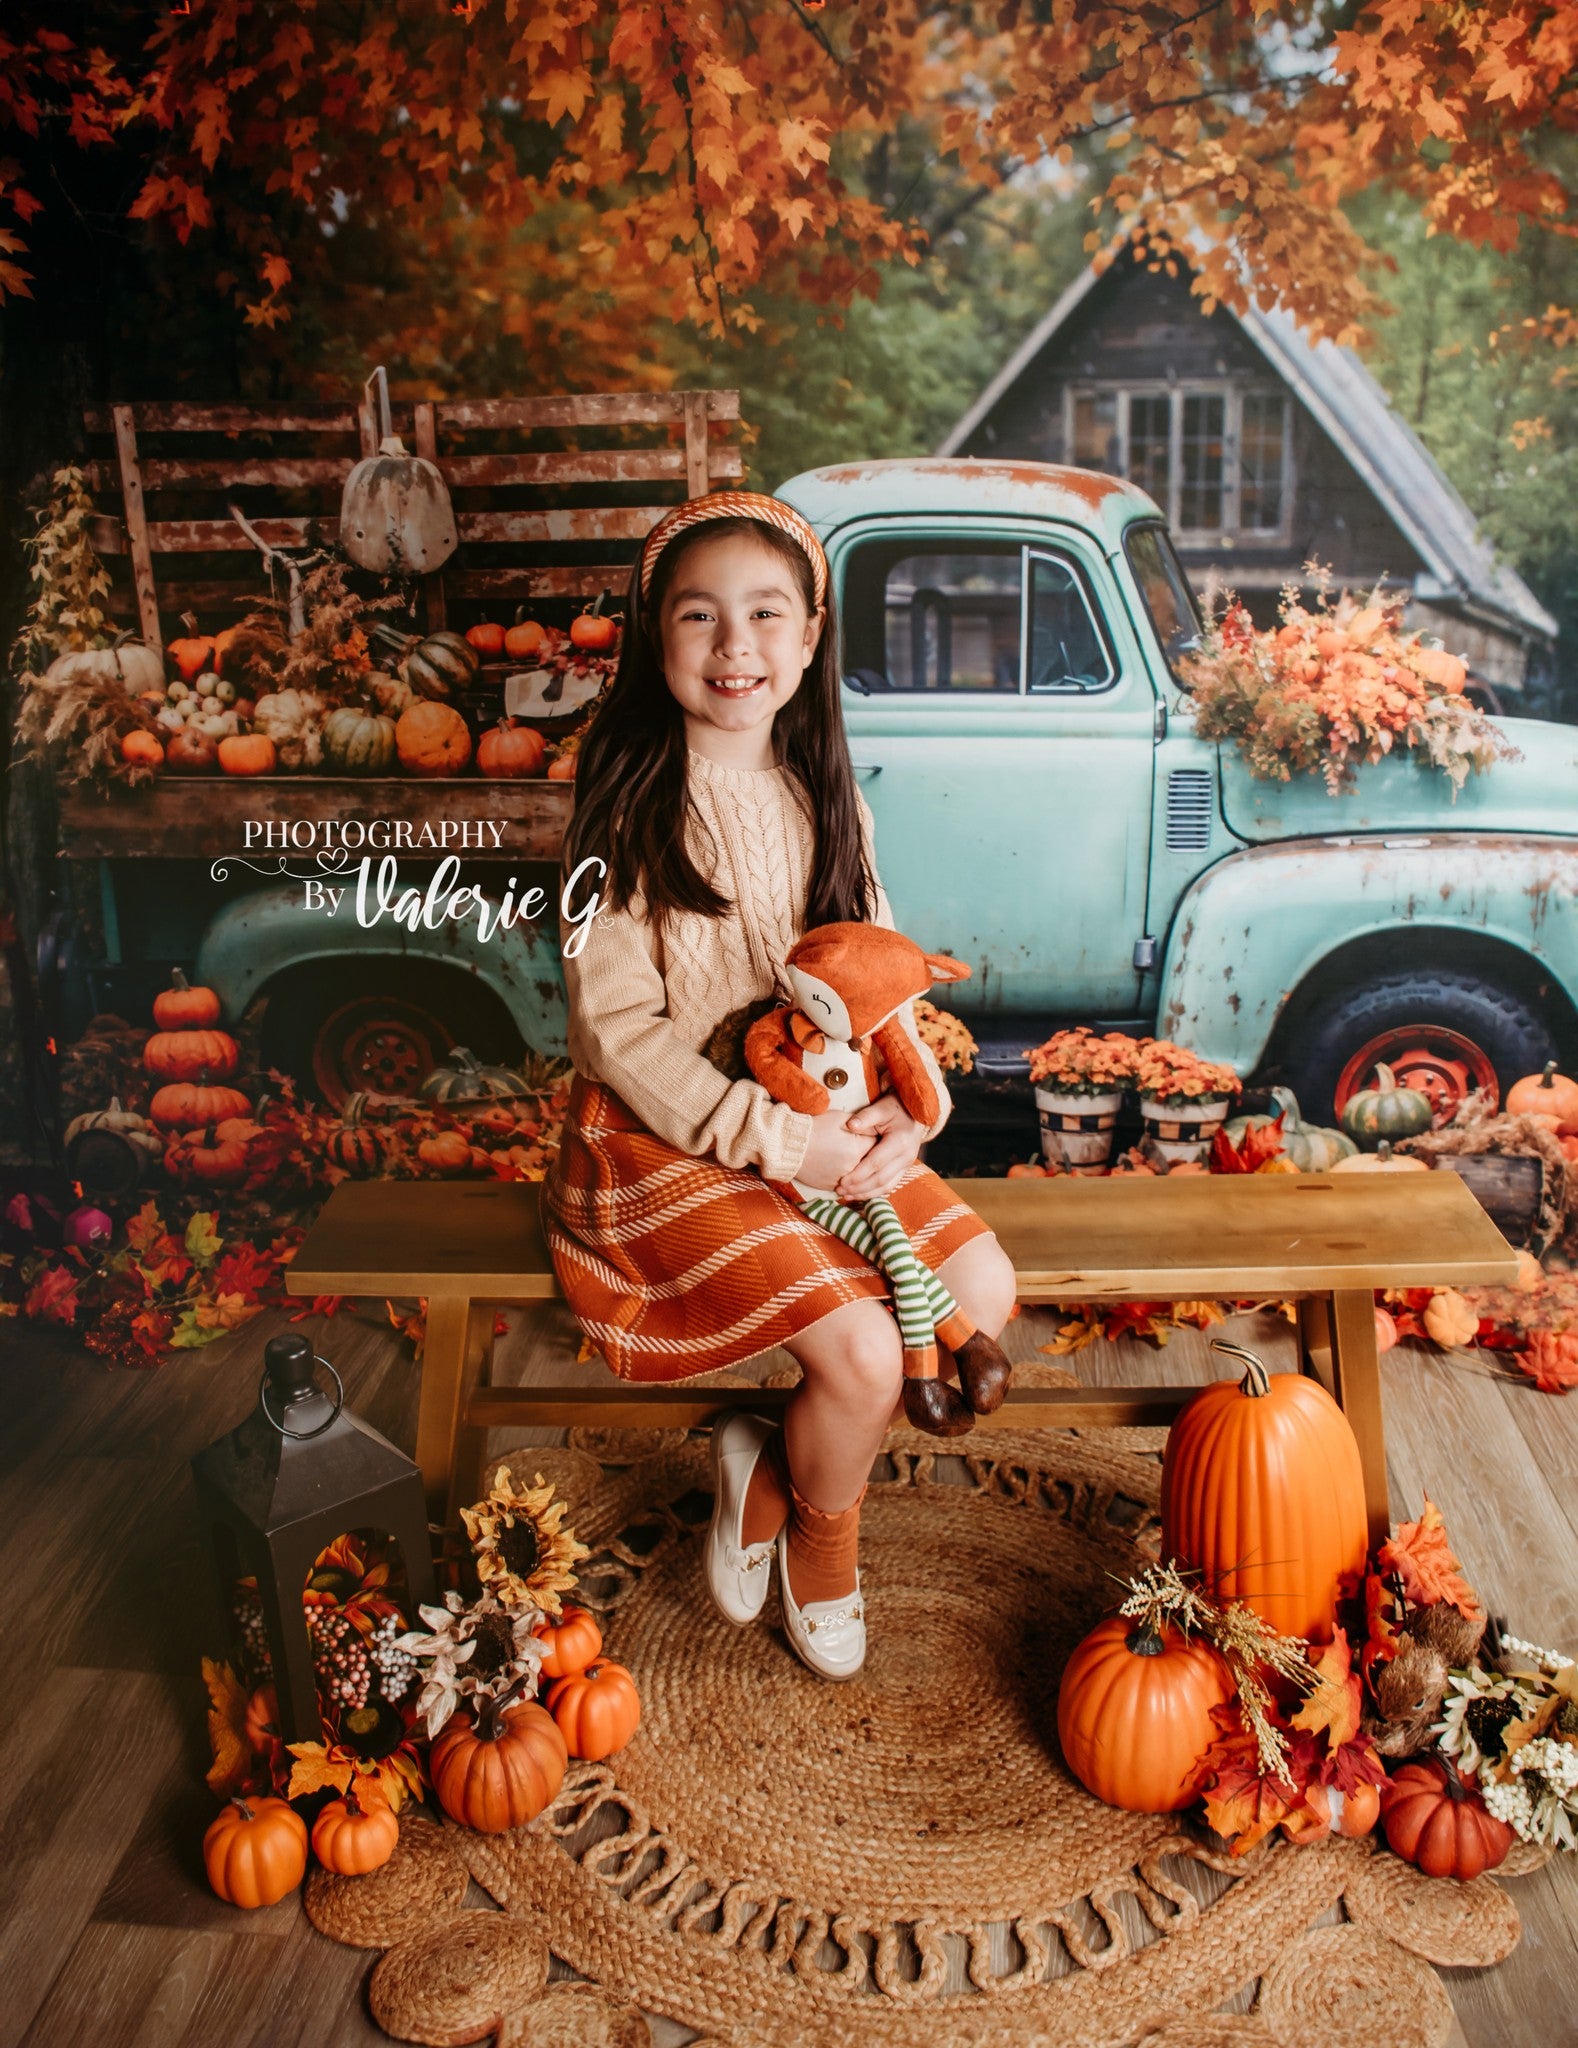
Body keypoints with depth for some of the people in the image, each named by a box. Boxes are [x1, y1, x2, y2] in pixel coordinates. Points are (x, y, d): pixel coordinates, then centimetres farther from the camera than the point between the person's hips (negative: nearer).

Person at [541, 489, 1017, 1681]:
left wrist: (907, 1108, -10)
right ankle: (822, 1540, 16)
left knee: (984, 1291, -7)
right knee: (864, 1352, -19)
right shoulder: (628, 806, -13)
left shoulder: (824, 791, 4)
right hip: (670, 1136, -6)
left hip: (821, 1117, 6)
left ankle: (770, 1471, 13)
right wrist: (778, 1139, -20)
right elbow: (618, 1030, -15)